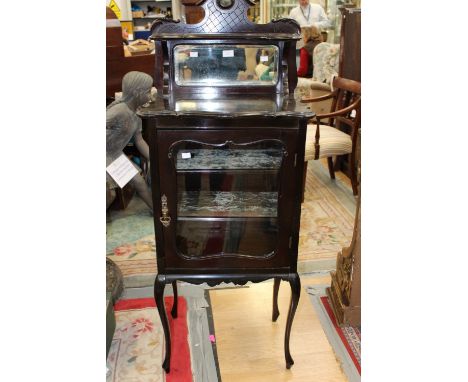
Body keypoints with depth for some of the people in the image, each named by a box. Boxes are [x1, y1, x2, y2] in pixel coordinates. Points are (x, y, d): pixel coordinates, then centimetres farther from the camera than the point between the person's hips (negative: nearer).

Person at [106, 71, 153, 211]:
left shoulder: (135, 115, 0)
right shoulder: (119, 111, -30)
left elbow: (139, 141, 9)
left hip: (117, 156, 9)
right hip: (107, 156, -8)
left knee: (139, 181, 12)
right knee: (110, 194, -7)